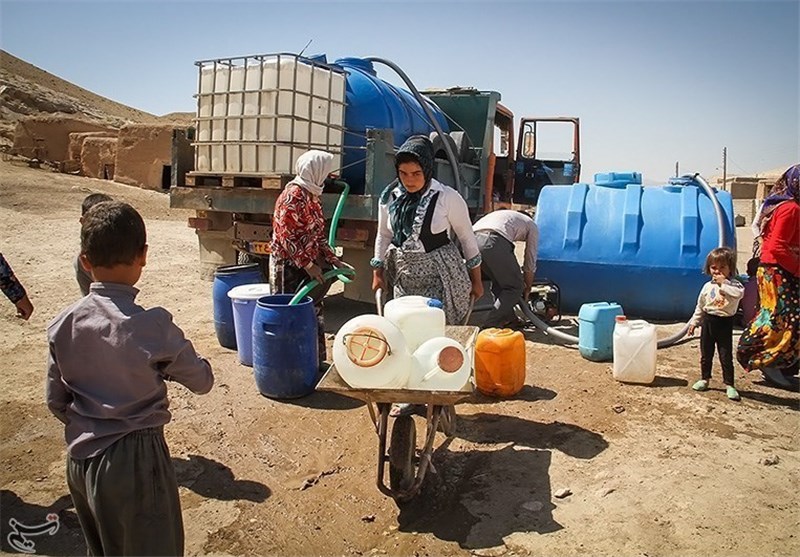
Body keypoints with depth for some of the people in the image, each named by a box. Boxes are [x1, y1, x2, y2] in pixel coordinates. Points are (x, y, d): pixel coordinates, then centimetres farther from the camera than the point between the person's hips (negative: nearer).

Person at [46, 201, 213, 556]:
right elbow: (202, 382, -8)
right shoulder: (153, 327, -22)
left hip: (80, 458, 6)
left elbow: (55, 402, 4)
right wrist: (169, 365, 11)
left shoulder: (63, 325, -7)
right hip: (134, 459, -5)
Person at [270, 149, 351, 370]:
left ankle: (316, 361, 25)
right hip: (289, 267, -9)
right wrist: (308, 265, -19)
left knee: (314, 314, 14)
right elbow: (286, 236, -20)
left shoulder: (311, 196, 13)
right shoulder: (293, 195, -16)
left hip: (308, 266, 9)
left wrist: (334, 260, 8)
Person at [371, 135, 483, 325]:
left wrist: (476, 281, 5)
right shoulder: (389, 197, 1)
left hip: (440, 279, -4)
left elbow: (467, 238, -1)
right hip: (403, 278, 4)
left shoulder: (447, 197, -11)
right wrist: (378, 273, 14)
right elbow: (383, 236, 14)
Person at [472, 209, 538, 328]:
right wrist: (527, 289, 39)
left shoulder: (507, 216, 43)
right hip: (494, 241, -7)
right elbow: (530, 263, 25)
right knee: (515, 286, 7)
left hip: (473, 238, 7)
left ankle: (508, 318, 28)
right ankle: (490, 324, 1)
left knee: (499, 282, 25)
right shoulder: (532, 226, 26)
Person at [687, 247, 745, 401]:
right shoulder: (708, 286, 5)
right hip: (708, 321, 4)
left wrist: (724, 283, -26)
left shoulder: (734, 284, -7)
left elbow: (739, 293, -32)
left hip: (724, 324, -4)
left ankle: (729, 385, 9)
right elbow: (700, 306, 12)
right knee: (706, 354, 14)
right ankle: (704, 379, 27)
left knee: (726, 356, 0)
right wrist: (694, 322, 12)